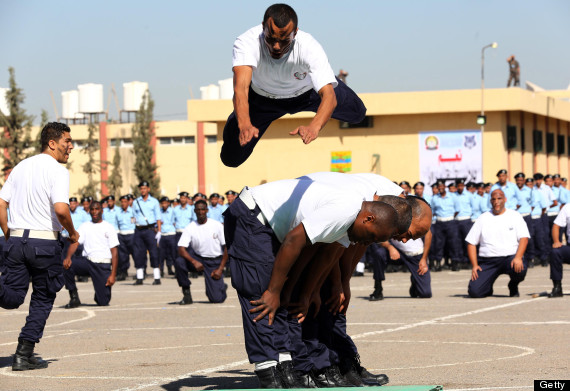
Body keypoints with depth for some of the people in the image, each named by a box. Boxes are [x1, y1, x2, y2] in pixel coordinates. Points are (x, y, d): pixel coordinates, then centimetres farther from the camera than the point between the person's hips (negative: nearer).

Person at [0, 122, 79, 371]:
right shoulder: (57, 171, -8)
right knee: (43, 299, 10)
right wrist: (72, 233, -4)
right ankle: (24, 355, 7)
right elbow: (61, 209, -21)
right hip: (44, 242, -5)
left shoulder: (21, 167, 13)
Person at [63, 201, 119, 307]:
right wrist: (68, 257, -23)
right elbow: (75, 242, -1)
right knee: (67, 265, -29)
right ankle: (74, 297, -15)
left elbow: (114, 252, 1)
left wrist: (113, 275, -10)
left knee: (103, 302, -12)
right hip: (86, 261, 2)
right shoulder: (85, 227, 14)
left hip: (103, 265, -2)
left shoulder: (109, 227, 6)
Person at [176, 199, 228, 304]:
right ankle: (186, 294, -14)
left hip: (215, 262, -2)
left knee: (216, 299, -12)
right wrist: (194, 261, -33)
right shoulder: (190, 228, -6)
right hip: (198, 259, 2)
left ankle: (221, 287, 27)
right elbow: (181, 249, -15)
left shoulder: (217, 225, -6)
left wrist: (220, 269, -10)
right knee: (179, 262, -31)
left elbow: (226, 247, -3)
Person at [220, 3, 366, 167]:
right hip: (263, 96, -1)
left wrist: (314, 127, -68)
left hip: (306, 90, 1)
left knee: (357, 114, 2)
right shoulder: (246, 42, -40)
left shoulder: (310, 47, -40)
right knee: (231, 158, -4)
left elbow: (329, 96, -47)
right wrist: (245, 125, -73)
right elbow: (241, 88, -53)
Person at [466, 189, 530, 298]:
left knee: (520, 269, -37)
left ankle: (513, 286, 0)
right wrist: (474, 265, -2)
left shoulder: (514, 216, 8)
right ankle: (488, 288, 17)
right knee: (475, 291, -21)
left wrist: (518, 257, -21)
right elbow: (471, 243, 12)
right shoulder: (483, 218, 13)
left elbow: (524, 238, -3)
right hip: (487, 260, 1)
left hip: (510, 257, -1)